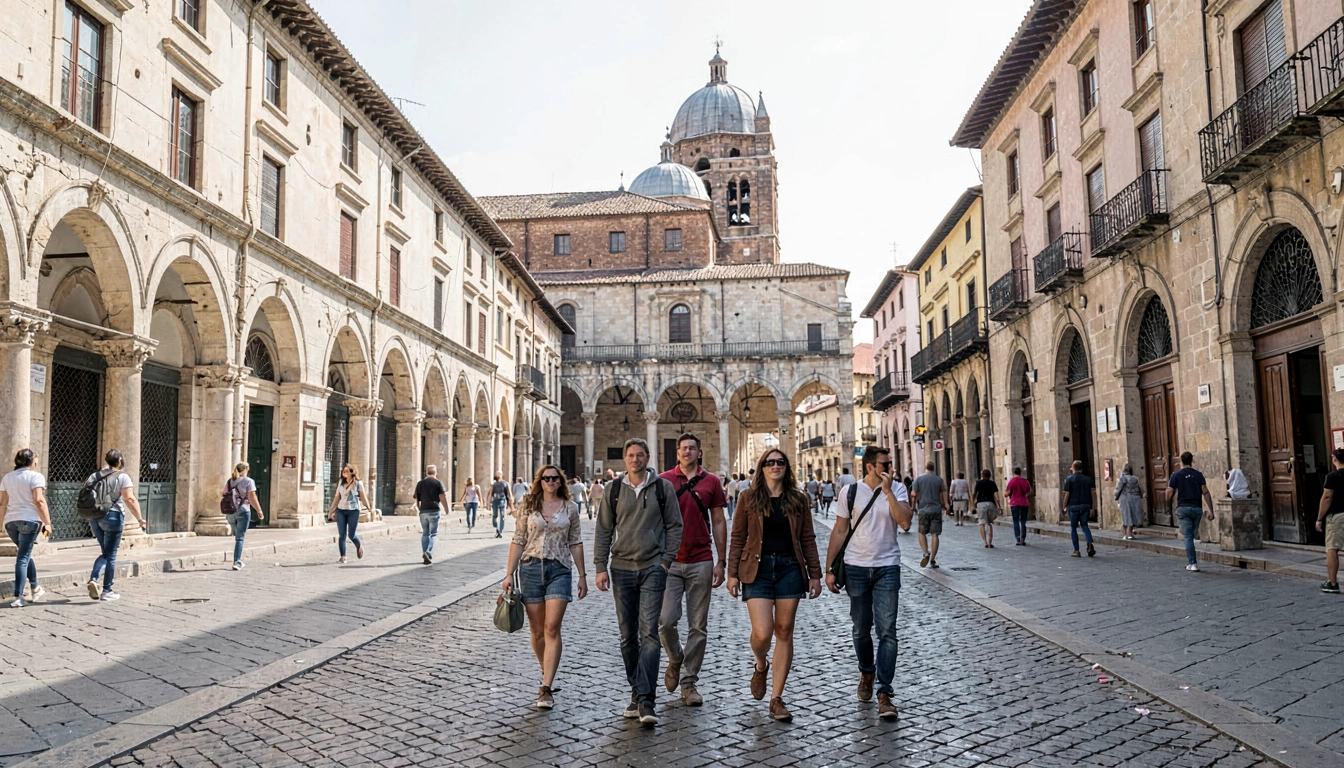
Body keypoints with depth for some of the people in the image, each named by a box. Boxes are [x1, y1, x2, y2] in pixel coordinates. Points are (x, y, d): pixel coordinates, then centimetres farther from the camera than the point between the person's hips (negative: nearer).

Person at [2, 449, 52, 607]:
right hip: (29, 520, -6)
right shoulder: (35, 476, -5)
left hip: (10, 521, 6)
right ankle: (18, 597, -9)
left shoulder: (7, 477, 13)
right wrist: (47, 523, -13)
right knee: (23, 558, -6)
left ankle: (35, 589, 28)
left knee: (25, 555, 21)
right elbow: (39, 500, -15)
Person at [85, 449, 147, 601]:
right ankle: (107, 591, 7)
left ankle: (93, 579, -4)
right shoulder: (122, 477, -7)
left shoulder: (94, 476, 11)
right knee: (111, 555, 3)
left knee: (105, 553, 18)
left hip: (94, 517, 6)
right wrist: (140, 518, -15)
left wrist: (90, 519, 21)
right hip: (113, 517, -5)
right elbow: (130, 499, -17)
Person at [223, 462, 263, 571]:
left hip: (230, 512, 6)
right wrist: (259, 510, -3)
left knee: (237, 536, 20)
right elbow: (252, 498, -11)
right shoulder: (248, 481, -5)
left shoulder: (229, 482, 13)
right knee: (240, 538, -4)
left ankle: (239, 560, 25)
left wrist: (226, 514, 21)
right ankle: (236, 562, -12)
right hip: (243, 511, -6)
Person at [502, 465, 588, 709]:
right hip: (531, 568, 1)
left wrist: (582, 575, 9)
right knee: (537, 630, 7)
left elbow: (575, 543, 10)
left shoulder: (570, 508, 5)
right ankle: (547, 672, 31)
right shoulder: (528, 506, 5)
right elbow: (518, 541, 5)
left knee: (552, 628, -11)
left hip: (560, 570, -1)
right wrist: (509, 574, 0)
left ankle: (546, 688, -12)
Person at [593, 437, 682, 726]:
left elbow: (674, 526, 4)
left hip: (652, 568, -3)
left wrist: (666, 561, -5)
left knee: (649, 633, -12)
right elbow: (603, 530, 9)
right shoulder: (614, 489, 7)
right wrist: (601, 566, 2)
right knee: (628, 636, 8)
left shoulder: (663, 487, 2)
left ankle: (645, 701, -14)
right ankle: (637, 693, 19)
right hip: (621, 568, 3)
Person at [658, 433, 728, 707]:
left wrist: (721, 562, 3)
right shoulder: (663, 481, 3)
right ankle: (675, 660, 22)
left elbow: (718, 522, 7)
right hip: (669, 562, -1)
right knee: (666, 620, -8)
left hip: (701, 562, 1)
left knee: (698, 626, 4)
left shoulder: (711, 482, 5)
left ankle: (689, 682, 15)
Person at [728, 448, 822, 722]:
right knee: (762, 633, -12)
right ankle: (761, 666, 25)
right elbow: (738, 538, 4)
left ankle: (777, 699, 12)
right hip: (757, 568, -2)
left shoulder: (798, 499, 7)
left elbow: (808, 540, 9)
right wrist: (733, 573, -1)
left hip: (790, 568, 2)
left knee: (784, 633, 3)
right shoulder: (749, 497, 2)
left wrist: (815, 574, 5)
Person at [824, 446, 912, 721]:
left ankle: (884, 694, -2)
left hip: (887, 568, -1)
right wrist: (829, 569, 1)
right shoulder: (850, 492, -1)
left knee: (887, 632, -7)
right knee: (861, 630, 13)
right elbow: (839, 531, 3)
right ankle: (867, 673, 39)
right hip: (856, 568, 1)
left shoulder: (897, 489, -1)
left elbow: (905, 523, -16)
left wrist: (887, 490, -19)